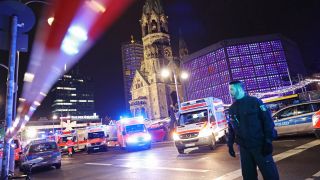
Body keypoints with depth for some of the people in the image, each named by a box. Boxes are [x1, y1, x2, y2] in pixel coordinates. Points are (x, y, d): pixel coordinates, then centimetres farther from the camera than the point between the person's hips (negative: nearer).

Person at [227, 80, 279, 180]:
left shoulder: (254, 102, -6)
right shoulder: (232, 109, 9)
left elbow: (267, 120, -9)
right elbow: (231, 128, 14)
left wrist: (268, 141, -13)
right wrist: (230, 144, 12)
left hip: (260, 145, -4)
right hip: (243, 147, 5)